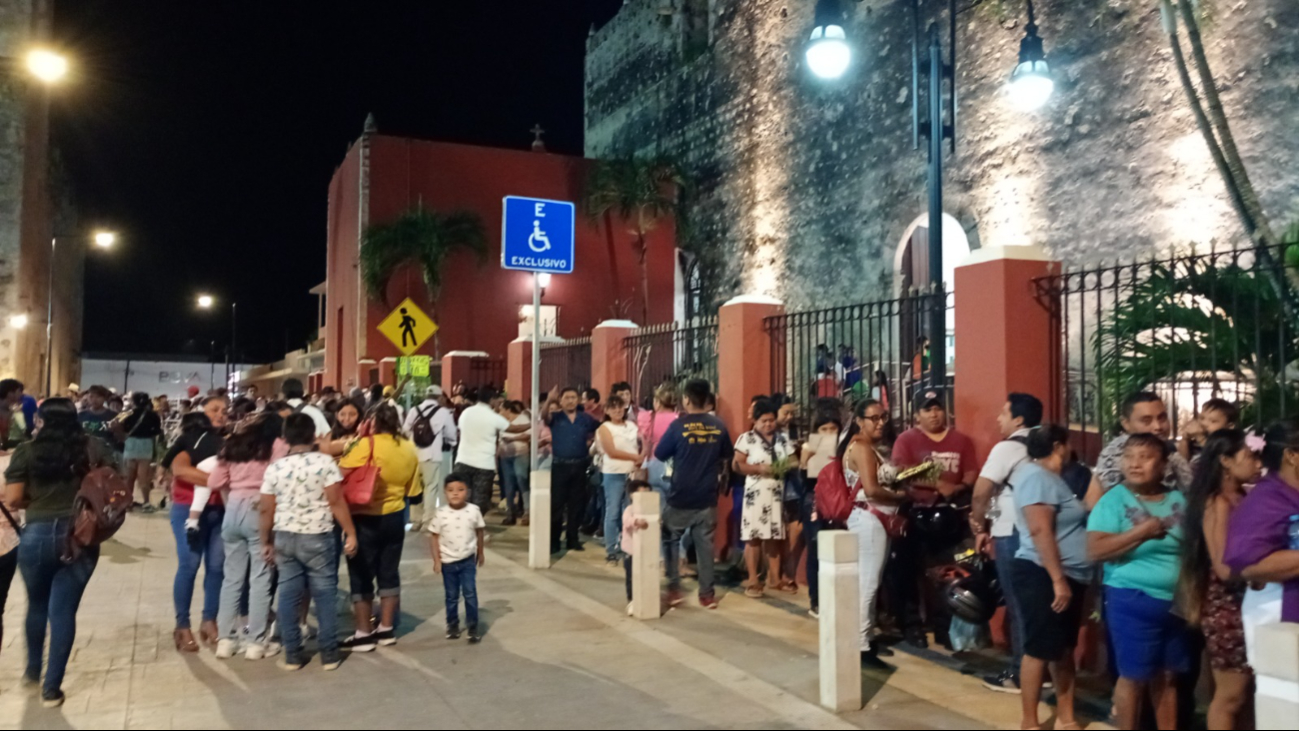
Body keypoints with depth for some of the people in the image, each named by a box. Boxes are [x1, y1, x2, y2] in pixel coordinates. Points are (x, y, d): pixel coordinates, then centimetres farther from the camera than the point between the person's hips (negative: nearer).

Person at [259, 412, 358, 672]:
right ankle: (329, 654, 10)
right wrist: (350, 533, -6)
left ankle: (292, 655, 15)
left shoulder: (275, 467, 1)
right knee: (325, 595, 6)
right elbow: (336, 501, -12)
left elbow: (266, 509, 3)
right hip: (317, 537, -3)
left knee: (289, 596, 9)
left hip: (284, 537, 3)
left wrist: (266, 542, 14)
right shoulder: (325, 462, -9)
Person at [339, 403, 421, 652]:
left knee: (362, 576, 5)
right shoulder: (409, 448, 1)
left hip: (366, 519, -5)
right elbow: (413, 490, 7)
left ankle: (364, 634, 11)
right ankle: (386, 629, 22)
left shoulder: (367, 444, -16)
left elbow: (342, 472, -18)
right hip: (395, 518, 5)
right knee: (389, 573, 14)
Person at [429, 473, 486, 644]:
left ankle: (473, 627, 6)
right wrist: (437, 560, -7)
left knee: (470, 594, -3)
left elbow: (479, 532, 4)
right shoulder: (441, 514, -12)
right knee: (451, 596, 13)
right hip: (448, 562, 1)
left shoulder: (474, 511, -10)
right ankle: (452, 625, 30)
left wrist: (480, 553, 12)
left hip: (468, 560, -1)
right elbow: (434, 537, -5)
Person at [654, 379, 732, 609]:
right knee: (705, 543, 10)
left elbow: (659, 456, -3)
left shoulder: (678, 425, -12)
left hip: (680, 496, -3)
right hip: (707, 497, 3)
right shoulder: (719, 426, -2)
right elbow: (726, 459, 12)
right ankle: (707, 593, 13)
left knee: (670, 540, 14)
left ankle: (674, 589, 13)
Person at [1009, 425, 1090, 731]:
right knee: (1039, 650, -3)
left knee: (1065, 649, 14)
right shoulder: (1037, 476, -15)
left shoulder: (1051, 477, 16)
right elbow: (1040, 531, -23)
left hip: (1070, 576, 10)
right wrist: (1057, 580, -25)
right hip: (1043, 576, -10)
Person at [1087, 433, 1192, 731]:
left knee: (1168, 676, 13)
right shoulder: (1114, 500, -9)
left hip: (1176, 602, 4)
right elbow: (1095, 550, -16)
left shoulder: (1179, 500, 6)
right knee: (1135, 676, 3)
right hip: (1133, 601, -4)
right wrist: (1142, 532, -21)